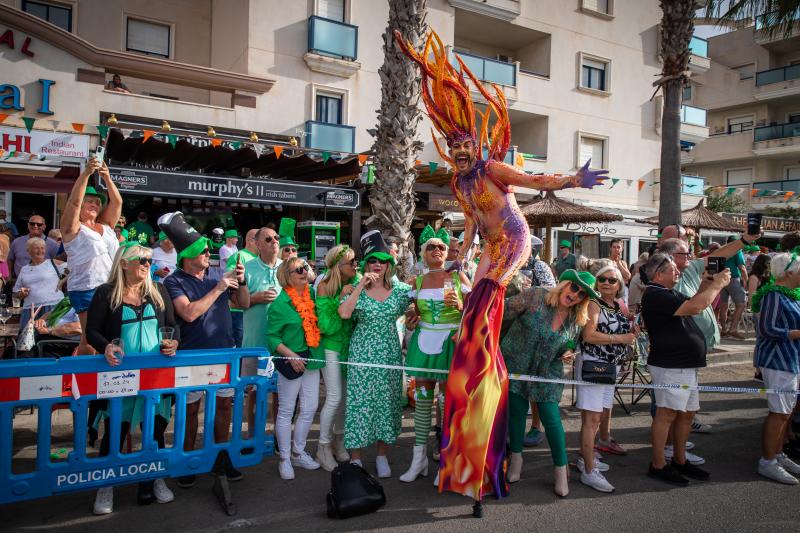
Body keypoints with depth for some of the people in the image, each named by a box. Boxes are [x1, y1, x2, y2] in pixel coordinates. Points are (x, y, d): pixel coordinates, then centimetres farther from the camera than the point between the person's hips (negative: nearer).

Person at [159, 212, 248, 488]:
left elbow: (244, 303, 8)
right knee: (190, 408, 8)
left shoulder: (216, 274, 3)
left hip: (224, 351, 4)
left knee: (224, 404, 11)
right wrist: (218, 289, -20)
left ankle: (222, 456, 27)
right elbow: (189, 313, -23)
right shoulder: (174, 282, -9)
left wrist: (241, 281, -10)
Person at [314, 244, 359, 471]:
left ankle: (338, 439, 33)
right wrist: (341, 298, -24)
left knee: (346, 396, 12)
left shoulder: (357, 282, -4)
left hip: (351, 346, 5)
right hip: (332, 348, -4)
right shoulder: (325, 286, -16)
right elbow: (327, 326, -19)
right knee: (334, 398, -2)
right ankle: (323, 447, 16)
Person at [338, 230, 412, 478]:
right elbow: (344, 313, -19)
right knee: (359, 402, 0)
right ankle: (356, 458, 13)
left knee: (387, 401, 8)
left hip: (390, 354, 2)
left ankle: (382, 456, 24)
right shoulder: (356, 289, -1)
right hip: (362, 354, -2)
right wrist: (361, 285, -19)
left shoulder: (400, 289, 4)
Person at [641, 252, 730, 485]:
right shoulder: (655, 295, -17)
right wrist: (717, 284, -11)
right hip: (670, 366, -10)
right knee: (667, 413, -5)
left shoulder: (667, 293, 18)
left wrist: (709, 282, 7)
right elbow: (695, 307, -23)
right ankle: (658, 465, 3)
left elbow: (694, 302, 20)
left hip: (686, 365, 10)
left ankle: (680, 460, 27)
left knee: (687, 413, 15)